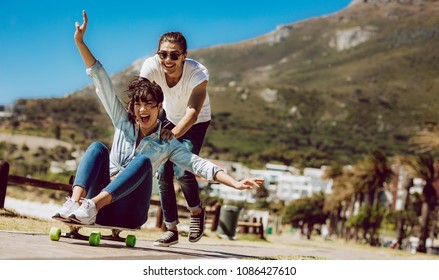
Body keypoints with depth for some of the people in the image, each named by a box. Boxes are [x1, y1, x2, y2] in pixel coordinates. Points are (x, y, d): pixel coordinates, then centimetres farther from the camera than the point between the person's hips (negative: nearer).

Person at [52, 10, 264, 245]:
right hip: (103, 206, 2)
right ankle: (75, 201, -43)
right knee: (98, 147, -19)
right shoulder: (123, 122, 10)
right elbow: (101, 80, 7)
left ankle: (92, 206, -44)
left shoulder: (167, 144, 6)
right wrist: (79, 41, 4)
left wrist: (236, 184, -17)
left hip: (129, 213, -2)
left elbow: (200, 165, -2)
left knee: (143, 161, -26)